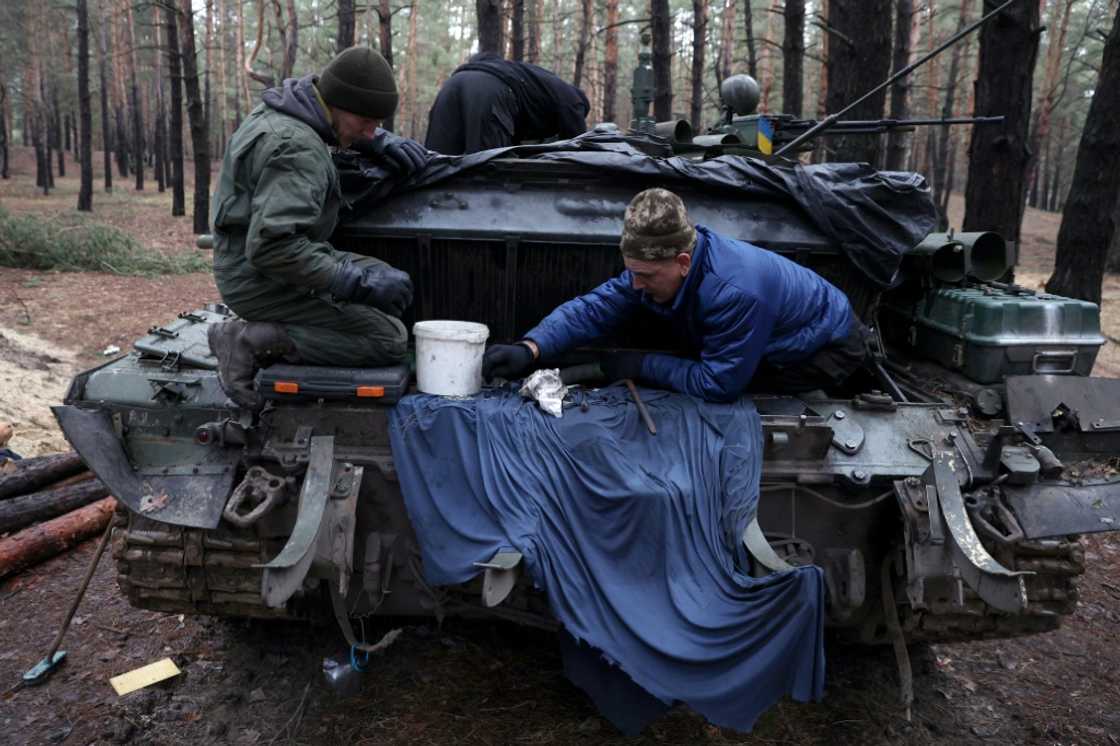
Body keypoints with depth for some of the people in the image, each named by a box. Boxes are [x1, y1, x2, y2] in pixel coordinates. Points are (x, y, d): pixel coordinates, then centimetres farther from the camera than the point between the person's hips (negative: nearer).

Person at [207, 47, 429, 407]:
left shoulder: (287, 104, 6)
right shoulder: (296, 150, -25)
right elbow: (272, 247, -32)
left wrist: (378, 140, 10)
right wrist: (359, 283, -29)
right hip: (261, 280, -10)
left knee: (386, 278, 14)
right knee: (389, 340, -16)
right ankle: (254, 341, -12)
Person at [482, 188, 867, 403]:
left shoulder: (735, 291, -44)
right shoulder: (659, 265, -18)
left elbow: (717, 384, -38)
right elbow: (595, 307, -19)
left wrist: (643, 365, -28)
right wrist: (530, 349, -34)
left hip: (829, 348, -7)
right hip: (782, 338, 7)